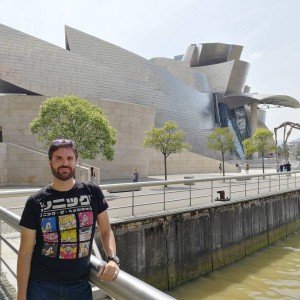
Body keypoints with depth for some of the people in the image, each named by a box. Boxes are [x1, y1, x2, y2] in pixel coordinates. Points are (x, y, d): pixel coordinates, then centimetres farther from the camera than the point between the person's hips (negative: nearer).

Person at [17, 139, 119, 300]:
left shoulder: (92, 192, -4)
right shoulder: (35, 202, -7)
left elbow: (106, 231, 3)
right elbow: (25, 252, -3)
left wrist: (112, 258, -13)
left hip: (80, 284, 1)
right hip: (41, 285, -1)